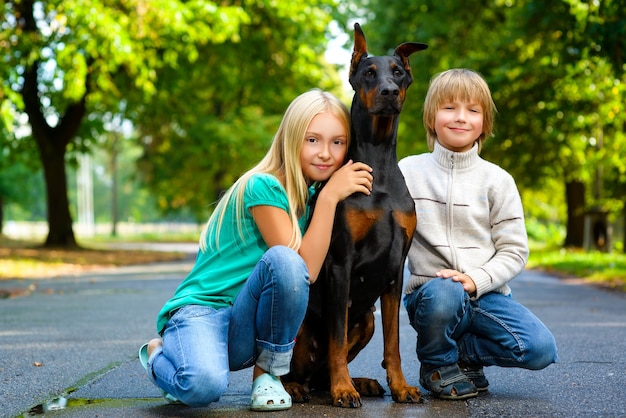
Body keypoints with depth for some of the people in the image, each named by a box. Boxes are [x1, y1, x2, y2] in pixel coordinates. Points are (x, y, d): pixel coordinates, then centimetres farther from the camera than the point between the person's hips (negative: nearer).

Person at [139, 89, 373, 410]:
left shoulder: (312, 195, 7)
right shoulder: (263, 186, -16)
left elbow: (309, 272, 3)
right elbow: (305, 269, -21)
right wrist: (329, 197, -22)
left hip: (246, 331, 5)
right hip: (202, 311, -5)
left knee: (286, 263, -29)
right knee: (205, 384, -39)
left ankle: (267, 372, -5)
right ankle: (160, 355, 0)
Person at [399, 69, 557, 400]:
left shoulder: (497, 180, 3)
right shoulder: (408, 172, 1)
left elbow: (514, 250, 1)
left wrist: (476, 280, -13)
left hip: (486, 293, 2)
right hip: (429, 291, -2)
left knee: (540, 349, -20)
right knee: (443, 293, -38)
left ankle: (459, 352, 8)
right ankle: (438, 364, -4)